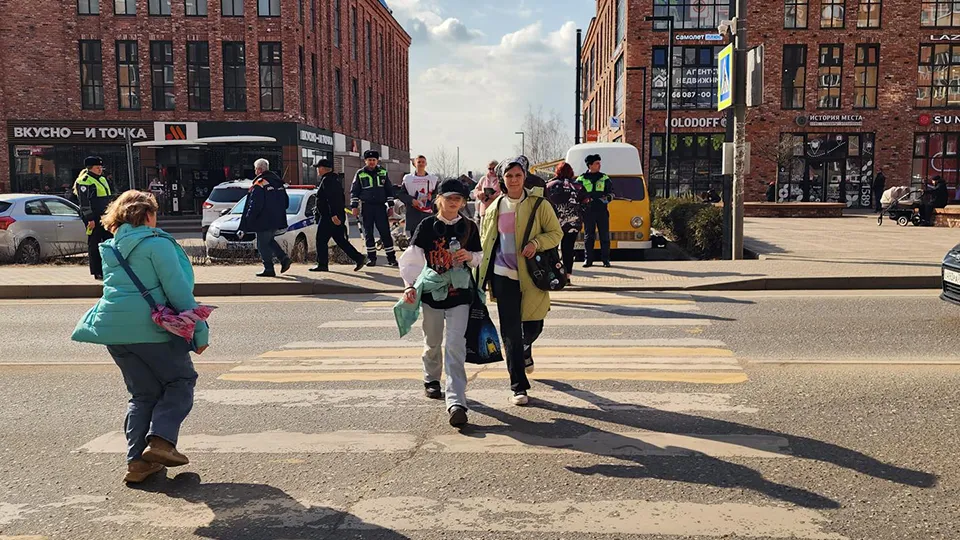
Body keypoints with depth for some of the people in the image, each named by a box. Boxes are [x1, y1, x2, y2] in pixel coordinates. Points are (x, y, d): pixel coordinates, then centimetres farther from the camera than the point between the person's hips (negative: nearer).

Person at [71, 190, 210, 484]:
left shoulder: (110, 248, 16)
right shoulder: (157, 243, -7)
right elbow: (179, 291, -11)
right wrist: (200, 332, -8)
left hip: (113, 329, 7)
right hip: (150, 328, -7)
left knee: (143, 393, 16)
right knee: (181, 381, 10)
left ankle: (137, 461, 10)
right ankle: (161, 440, -8)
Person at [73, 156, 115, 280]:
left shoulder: (103, 179, 19)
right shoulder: (84, 181, -9)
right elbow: (85, 202, -15)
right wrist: (90, 219, -20)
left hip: (105, 217, 9)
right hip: (94, 219, -9)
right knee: (94, 245, -2)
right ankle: (97, 272, 3)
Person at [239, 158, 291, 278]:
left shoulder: (259, 184, -14)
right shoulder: (278, 182, 11)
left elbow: (254, 205, -18)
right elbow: (286, 201, 17)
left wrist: (247, 221, -12)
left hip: (264, 221, -8)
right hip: (277, 220, 8)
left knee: (263, 245, 1)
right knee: (269, 241, 23)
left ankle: (268, 269, 1)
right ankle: (284, 257, 8)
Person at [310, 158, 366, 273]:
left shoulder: (327, 180, -13)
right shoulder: (335, 179, 18)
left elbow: (331, 199, -24)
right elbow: (341, 199, 23)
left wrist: (333, 215, -29)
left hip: (328, 218, -10)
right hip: (339, 216, 10)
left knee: (321, 241, -1)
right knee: (341, 240, 12)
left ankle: (322, 264, 3)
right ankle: (359, 258, 7)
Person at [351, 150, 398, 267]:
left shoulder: (383, 172, 9)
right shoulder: (360, 174, 4)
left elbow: (389, 189, 13)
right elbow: (354, 191, 6)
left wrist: (391, 205, 9)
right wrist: (354, 206, -1)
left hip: (380, 206, 0)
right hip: (366, 207, 0)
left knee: (385, 232, -3)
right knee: (368, 233, 3)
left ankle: (391, 257, 0)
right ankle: (371, 257, 12)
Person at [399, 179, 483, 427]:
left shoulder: (469, 227, 4)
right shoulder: (427, 225, -2)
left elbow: (479, 257, 12)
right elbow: (413, 257, -4)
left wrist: (469, 256, -10)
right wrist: (410, 285, -15)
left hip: (460, 294, -1)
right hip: (432, 293, 1)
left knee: (455, 346, -10)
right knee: (433, 342, 16)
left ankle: (456, 402, -16)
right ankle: (431, 380, 45)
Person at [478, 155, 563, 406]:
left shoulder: (538, 205, -1)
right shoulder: (494, 209, 8)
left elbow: (556, 233, 1)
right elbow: (485, 242, 17)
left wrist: (536, 243, -19)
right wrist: (482, 276, 12)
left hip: (532, 275, -1)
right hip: (504, 275, 1)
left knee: (533, 326, 8)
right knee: (510, 332, -2)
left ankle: (525, 351, 46)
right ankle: (519, 387, 6)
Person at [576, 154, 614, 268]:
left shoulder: (605, 178, 10)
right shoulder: (581, 179, 5)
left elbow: (611, 192, 15)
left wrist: (608, 198, -6)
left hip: (602, 210, 1)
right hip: (588, 211, -1)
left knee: (605, 236, 1)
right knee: (588, 236, 3)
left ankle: (606, 259, 7)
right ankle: (588, 259, 10)